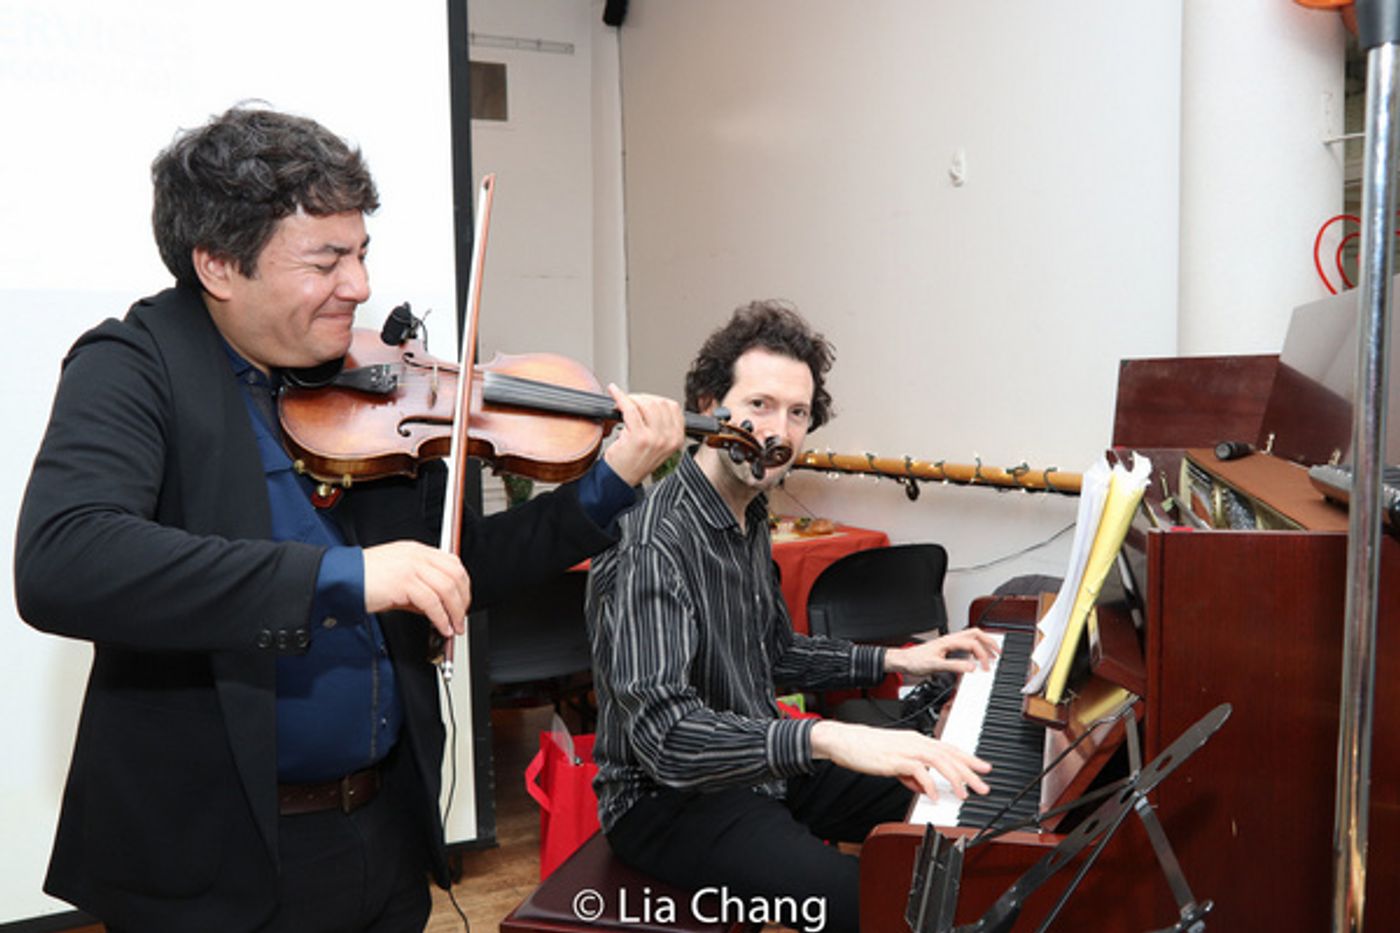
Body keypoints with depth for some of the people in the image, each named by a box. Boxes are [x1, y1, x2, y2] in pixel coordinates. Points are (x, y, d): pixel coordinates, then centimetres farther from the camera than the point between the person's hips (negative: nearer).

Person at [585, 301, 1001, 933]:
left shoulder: (750, 520, 6)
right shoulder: (653, 541, -26)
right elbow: (664, 733, -36)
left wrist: (896, 660, 11)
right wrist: (825, 738, -47)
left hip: (759, 766, 9)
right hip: (669, 798, -9)